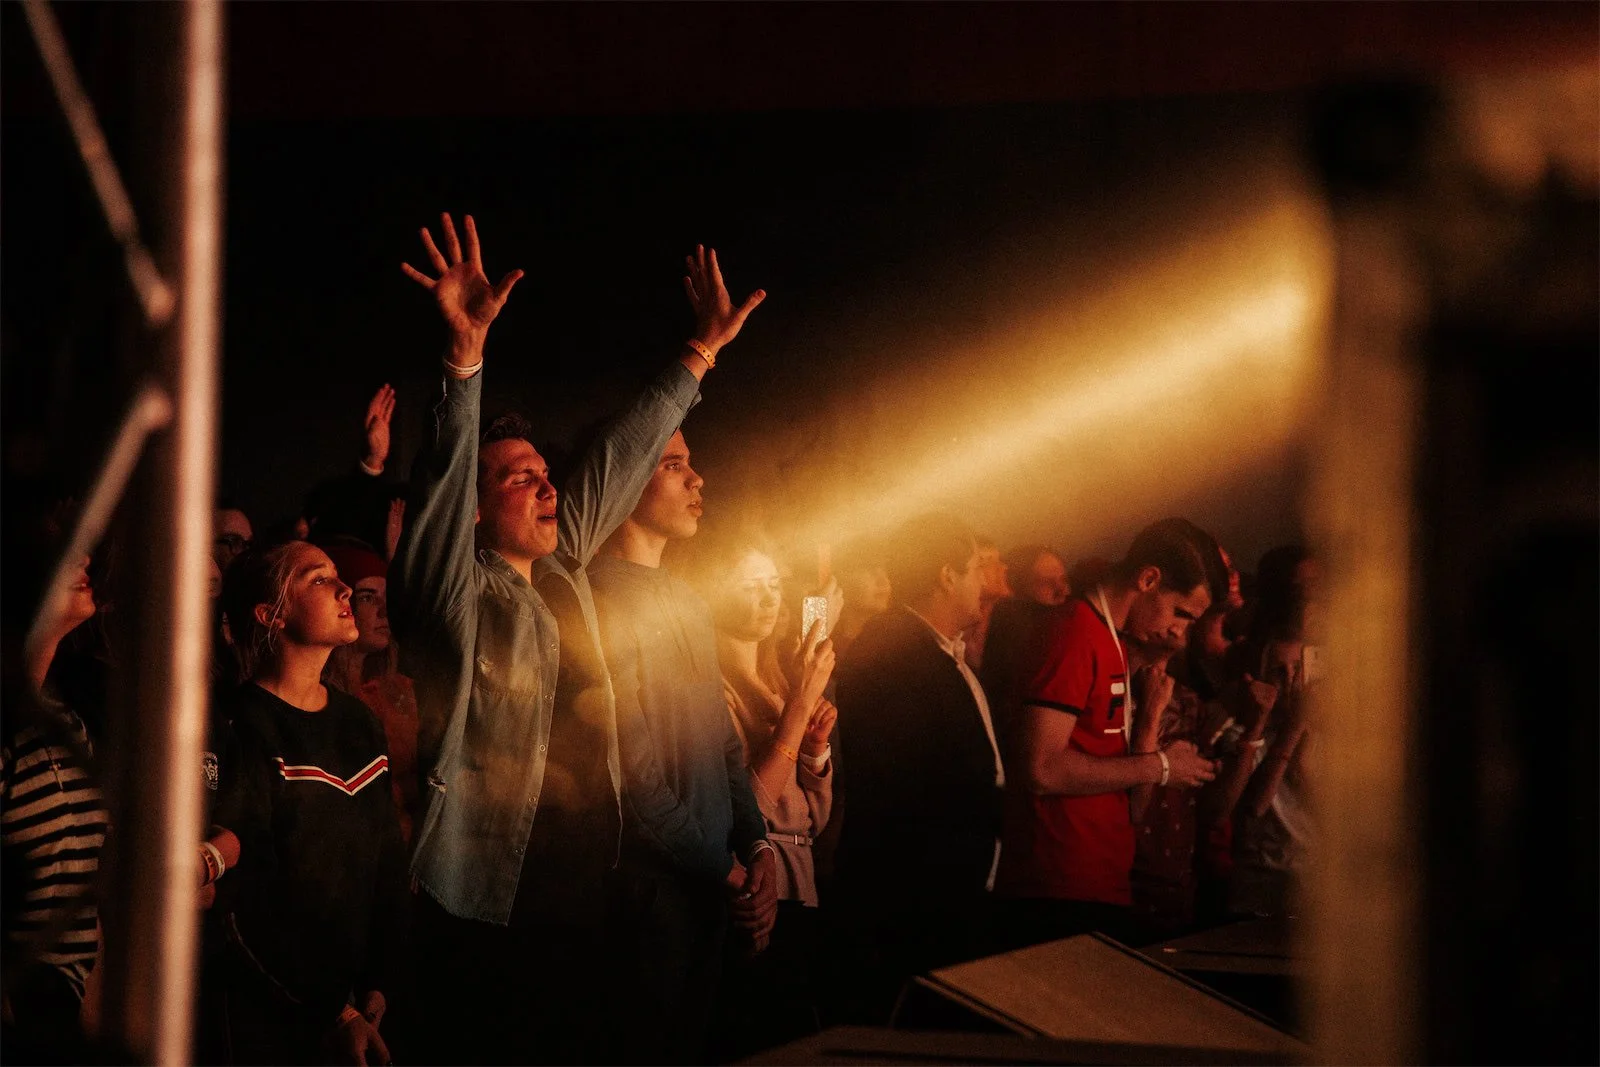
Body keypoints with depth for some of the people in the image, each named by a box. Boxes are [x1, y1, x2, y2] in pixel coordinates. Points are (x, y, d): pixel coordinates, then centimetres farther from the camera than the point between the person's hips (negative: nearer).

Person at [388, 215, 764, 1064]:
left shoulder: (563, 568, 15)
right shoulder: (454, 595, -5)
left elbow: (620, 460, 21)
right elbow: (444, 482, -21)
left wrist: (700, 353, 26)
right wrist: (466, 352, -34)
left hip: (582, 898, 7)